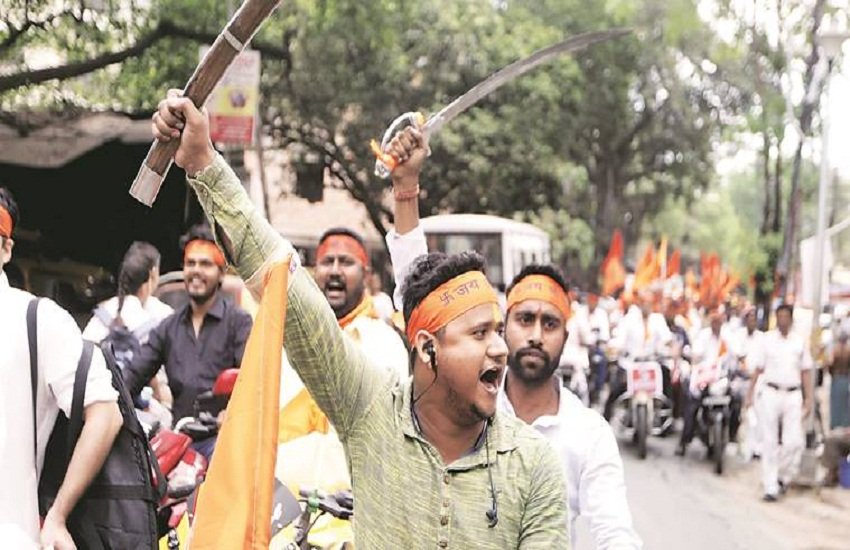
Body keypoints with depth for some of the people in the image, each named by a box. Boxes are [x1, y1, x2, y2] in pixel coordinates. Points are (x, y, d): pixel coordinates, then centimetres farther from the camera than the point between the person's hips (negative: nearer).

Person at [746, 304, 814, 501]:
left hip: (793, 396, 1)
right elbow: (759, 369, 6)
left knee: (794, 442, -8)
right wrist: (750, 394, 0)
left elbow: (805, 372, 10)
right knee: (770, 442, 1)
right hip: (771, 394, -1)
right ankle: (771, 487, 5)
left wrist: (808, 400, 4)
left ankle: (783, 477, 16)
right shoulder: (767, 340, 3)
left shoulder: (800, 342, 7)